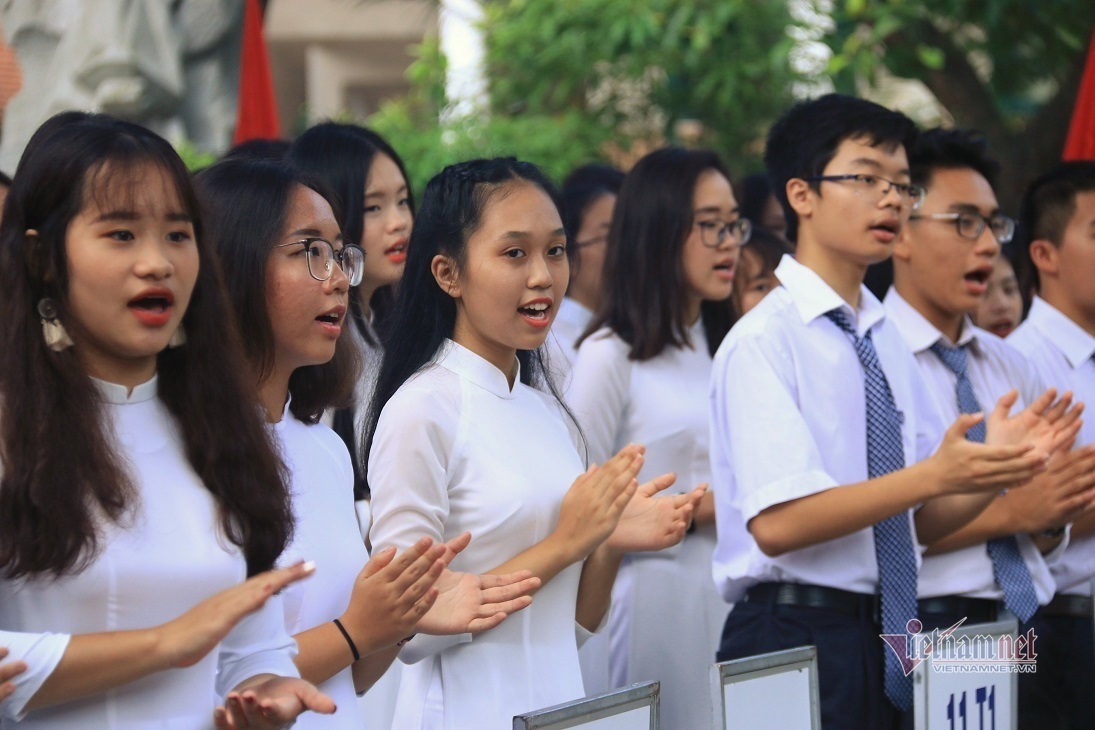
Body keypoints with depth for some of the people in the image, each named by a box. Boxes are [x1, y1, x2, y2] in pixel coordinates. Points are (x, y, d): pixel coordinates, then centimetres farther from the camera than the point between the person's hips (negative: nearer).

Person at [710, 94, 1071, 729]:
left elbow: (924, 522, 12)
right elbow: (777, 524, -19)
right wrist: (932, 476, -23)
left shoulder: (887, 340, 12)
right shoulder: (763, 341, -10)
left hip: (889, 644, 7)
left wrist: (993, 466, -6)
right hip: (796, 639, -6)